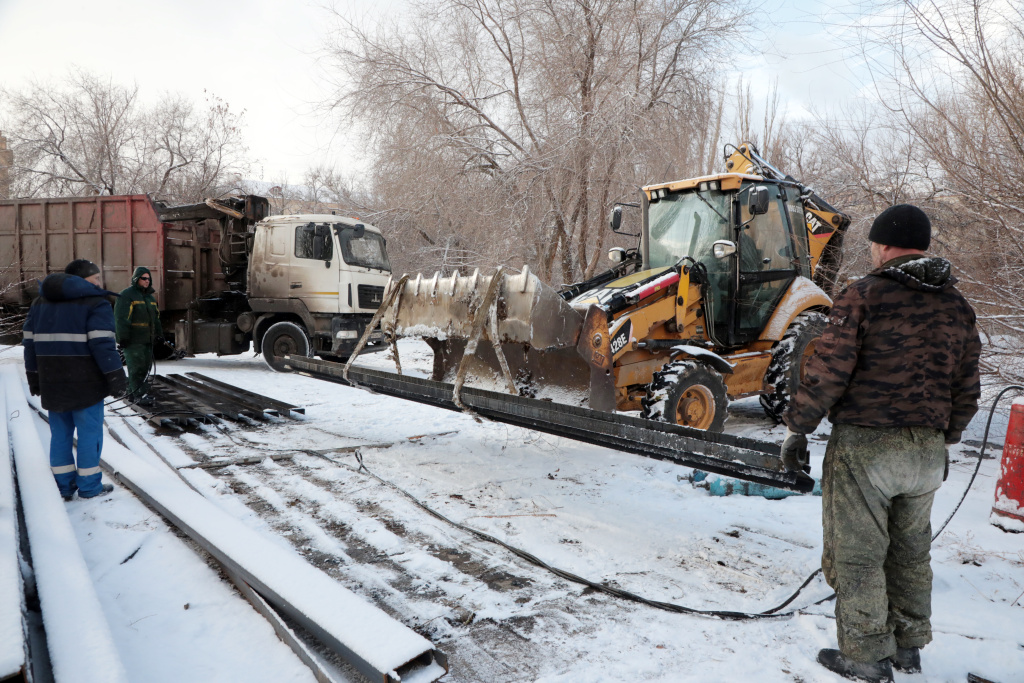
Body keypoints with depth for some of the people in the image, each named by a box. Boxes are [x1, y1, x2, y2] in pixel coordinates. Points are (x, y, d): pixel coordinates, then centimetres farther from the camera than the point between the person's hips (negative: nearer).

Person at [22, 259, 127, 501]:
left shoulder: (41, 302, 14)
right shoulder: (96, 303, -10)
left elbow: (30, 342, 14)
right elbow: (102, 345, -17)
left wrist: (34, 378, 19)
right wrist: (116, 379, -12)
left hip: (52, 382, 7)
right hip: (85, 384, -7)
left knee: (60, 433, 14)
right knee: (89, 432, 3)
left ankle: (64, 485, 20)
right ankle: (89, 486, 9)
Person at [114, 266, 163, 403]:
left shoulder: (150, 296, 20)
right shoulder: (127, 294, -7)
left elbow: (156, 318, 26)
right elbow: (121, 318, -13)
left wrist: (159, 334, 21)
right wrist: (123, 337, -18)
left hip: (147, 340, 8)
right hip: (133, 340, -8)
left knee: (146, 367, 9)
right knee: (137, 367, -9)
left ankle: (132, 393, 19)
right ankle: (139, 395, -7)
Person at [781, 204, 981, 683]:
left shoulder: (865, 296, -11)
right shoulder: (958, 307, 9)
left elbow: (826, 374, -16)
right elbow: (967, 392, 13)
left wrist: (796, 428, -6)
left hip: (863, 446, -7)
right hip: (928, 452, 7)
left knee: (857, 553, 6)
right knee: (911, 551, 21)